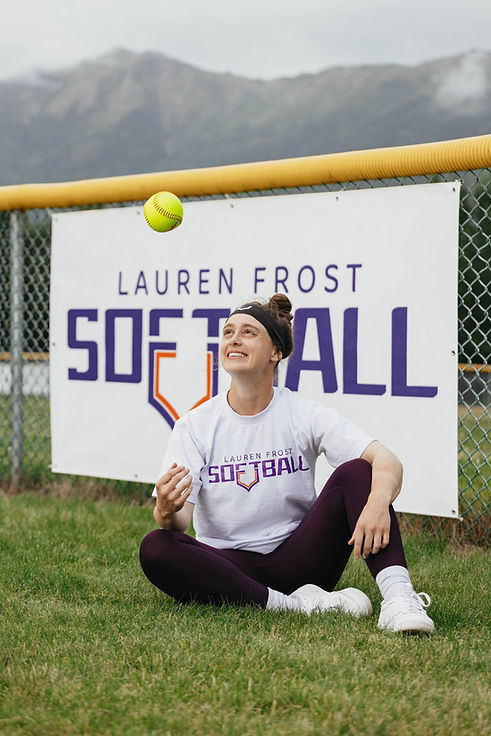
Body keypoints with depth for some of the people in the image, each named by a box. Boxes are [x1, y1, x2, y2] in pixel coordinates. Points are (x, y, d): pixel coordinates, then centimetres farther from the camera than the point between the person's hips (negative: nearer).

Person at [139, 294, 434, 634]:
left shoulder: (305, 414, -1)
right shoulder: (195, 425, 1)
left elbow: (387, 460, -13)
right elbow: (179, 522, -9)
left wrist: (378, 502, -37)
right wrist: (167, 512, -35)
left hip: (296, 561, 0)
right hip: (227, 566, 0)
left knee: (355, 472, -19)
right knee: (155, 549, -29)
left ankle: (398, 596, -37)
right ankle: (294, 605, -32)